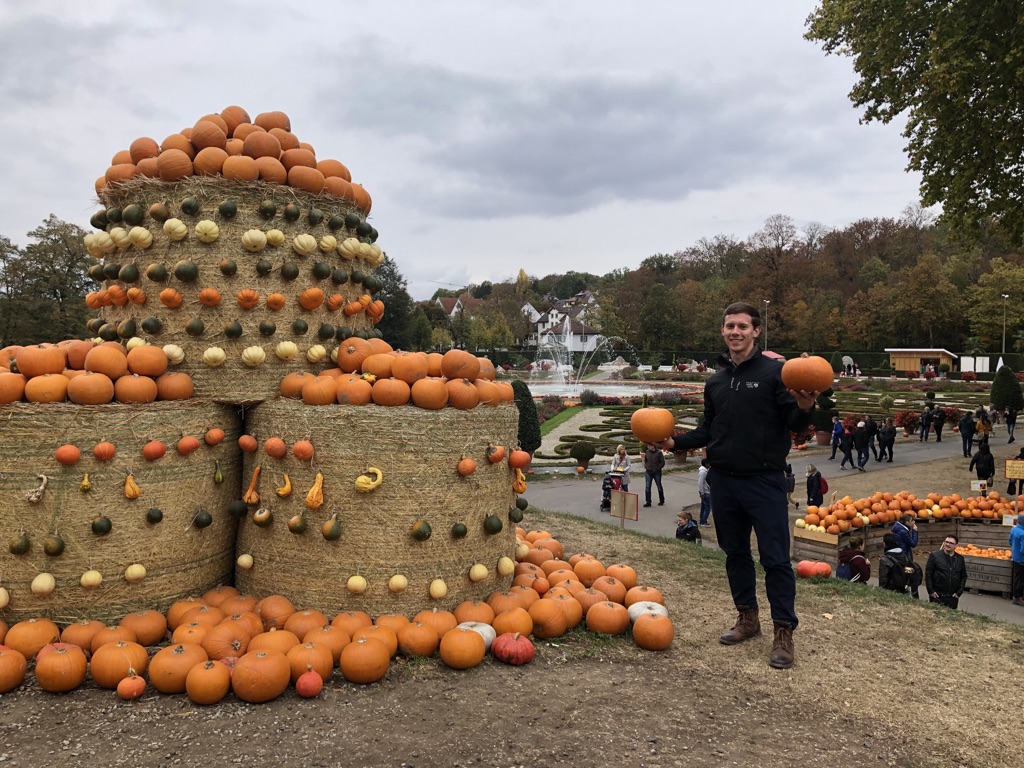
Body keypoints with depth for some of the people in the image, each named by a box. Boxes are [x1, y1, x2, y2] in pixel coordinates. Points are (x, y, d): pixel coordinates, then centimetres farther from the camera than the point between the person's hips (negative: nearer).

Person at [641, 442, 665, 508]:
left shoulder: (659, 452, -7)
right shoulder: (646, 452, 4)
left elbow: (662, 462, -5)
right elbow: (644, 461, 15)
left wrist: (658, 468, -8)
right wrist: (642, 458, -5)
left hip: (657, 472, -3)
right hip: (648, 472, 3)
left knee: (659, 487, 11)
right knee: (647, 487, -3)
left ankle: (661, 501, 26)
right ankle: (648, 502, 2)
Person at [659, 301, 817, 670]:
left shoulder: (774, 371, -5)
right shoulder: (716, 380, 12)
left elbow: (794, 425, -9)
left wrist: (805, 408, -30)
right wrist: (676, 441, 6)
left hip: (764, 480, -6)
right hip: (723, 480, 6)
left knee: (775, 557, -3)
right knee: (735, 552, 15)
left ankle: (784, 632, 8)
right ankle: (747, 618, 29)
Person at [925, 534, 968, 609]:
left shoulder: (960, 558, 8)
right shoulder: (935, 556, -3)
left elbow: (964, 576, 12)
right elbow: (928, 574, -4)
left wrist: (959, 592, 4)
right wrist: (931, 591, -8)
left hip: (953, 597, 3)